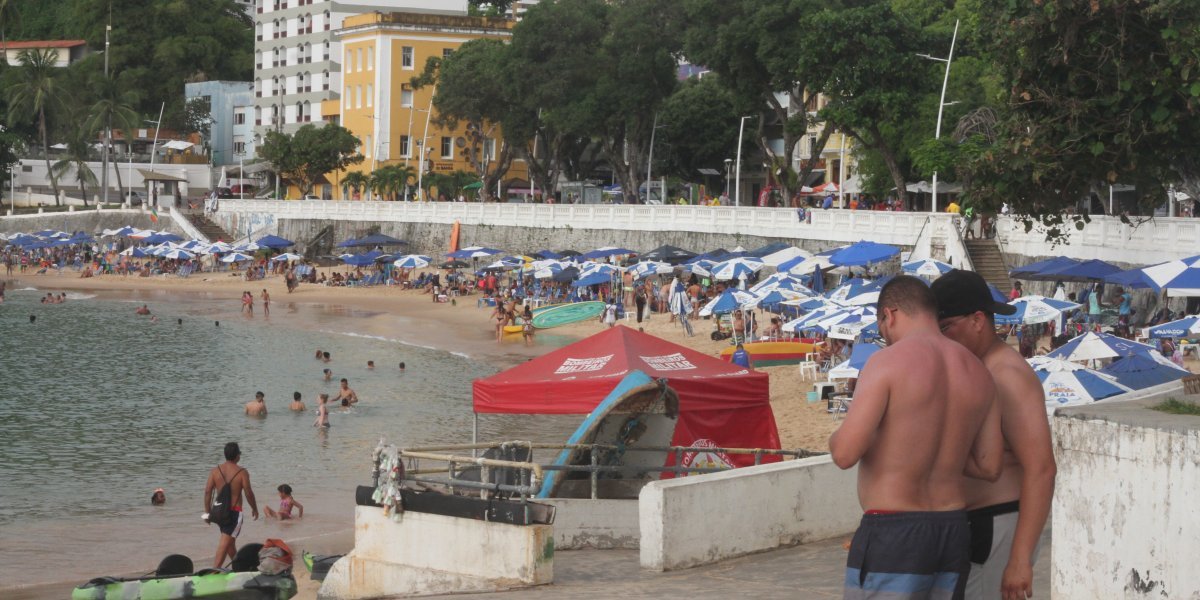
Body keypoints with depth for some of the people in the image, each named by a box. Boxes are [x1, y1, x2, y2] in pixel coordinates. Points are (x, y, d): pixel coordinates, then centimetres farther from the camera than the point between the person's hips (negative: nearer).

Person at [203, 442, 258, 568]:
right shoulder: (242, 473, -12)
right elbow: (248, 493, -9)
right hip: (234, 512, -5)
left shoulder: (215, 471, -1)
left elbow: (207, 491, -3)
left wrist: (207, 512, 5)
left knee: (230, 540, 23)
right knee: (225, 543, -6)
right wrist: (254, 509, 7)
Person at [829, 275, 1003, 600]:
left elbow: (845, 453, -18)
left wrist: (838, 437, 5)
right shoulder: (977, 372, 9)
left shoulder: (888, 362, -12)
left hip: (893, 535, -7)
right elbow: (989, 466, 13)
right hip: (953, 533, 7)